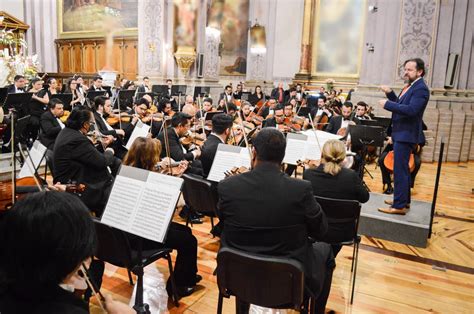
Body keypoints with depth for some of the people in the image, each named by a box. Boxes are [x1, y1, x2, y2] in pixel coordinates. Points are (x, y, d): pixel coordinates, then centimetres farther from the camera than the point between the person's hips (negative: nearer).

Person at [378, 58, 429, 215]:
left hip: (406, 135, -11)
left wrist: (387, 104, -25)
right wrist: (390, 93, 3)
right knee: (403, 169, 18)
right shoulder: (410, 86, 14)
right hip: (401, 133, 11)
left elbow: (411, 110, -29)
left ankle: (399, 206, -2)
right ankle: (404, 199, 31)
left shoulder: (421, 89, -17)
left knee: (399, 170, -8)